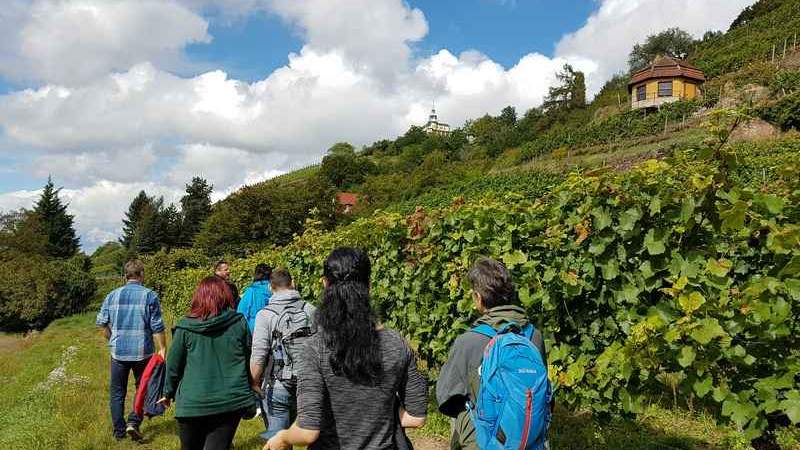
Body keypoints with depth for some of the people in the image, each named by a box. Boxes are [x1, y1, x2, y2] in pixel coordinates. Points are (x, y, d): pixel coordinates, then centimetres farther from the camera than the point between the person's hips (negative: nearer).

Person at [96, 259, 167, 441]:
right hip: (142, 352, -2)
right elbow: (157, 327, -8)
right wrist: (162, 349, 0)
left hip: (118, 351, 2)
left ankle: (119, 432, 20)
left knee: (117, 392, 14)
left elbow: (103, 324, 8)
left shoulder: (112, 296, 3)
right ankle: (133, 422, 1)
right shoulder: (150, 296, -6)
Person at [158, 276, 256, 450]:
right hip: (231, 402, 0)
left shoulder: (185, 326, -5)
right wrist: (249, 395, 21)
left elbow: (174, 365, 3)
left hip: (193, 403, 0)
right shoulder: (239, 322, -2)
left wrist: (169, 393, 20)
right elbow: (249, 359, 7)